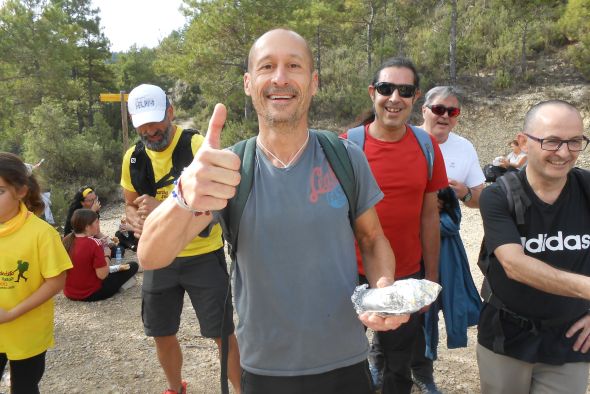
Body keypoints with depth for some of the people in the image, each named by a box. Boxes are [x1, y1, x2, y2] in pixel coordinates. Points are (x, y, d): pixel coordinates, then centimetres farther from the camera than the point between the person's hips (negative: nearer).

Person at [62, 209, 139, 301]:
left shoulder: (66, 240, -4)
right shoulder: (94, 243, -24)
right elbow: (102, 275, -23)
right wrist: (107, 255, -7)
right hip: (91, 294, -7)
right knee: (133, 265, 0)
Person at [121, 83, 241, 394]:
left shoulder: (197, 146, -15)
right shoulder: (133, 157, 3)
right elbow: (130, 204, 14)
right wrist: (135, 221, -9)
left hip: (203, 256, -5)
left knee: (223, 333, 3)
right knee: (162, 334, 18)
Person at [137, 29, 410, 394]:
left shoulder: (346, 158, -8)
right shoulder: (228, 169, -12)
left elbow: (372, 239, 4)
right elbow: (151, 256, -22)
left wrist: (385, 286, -18)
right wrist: (185, 198, -44)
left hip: (345, 363, 1)